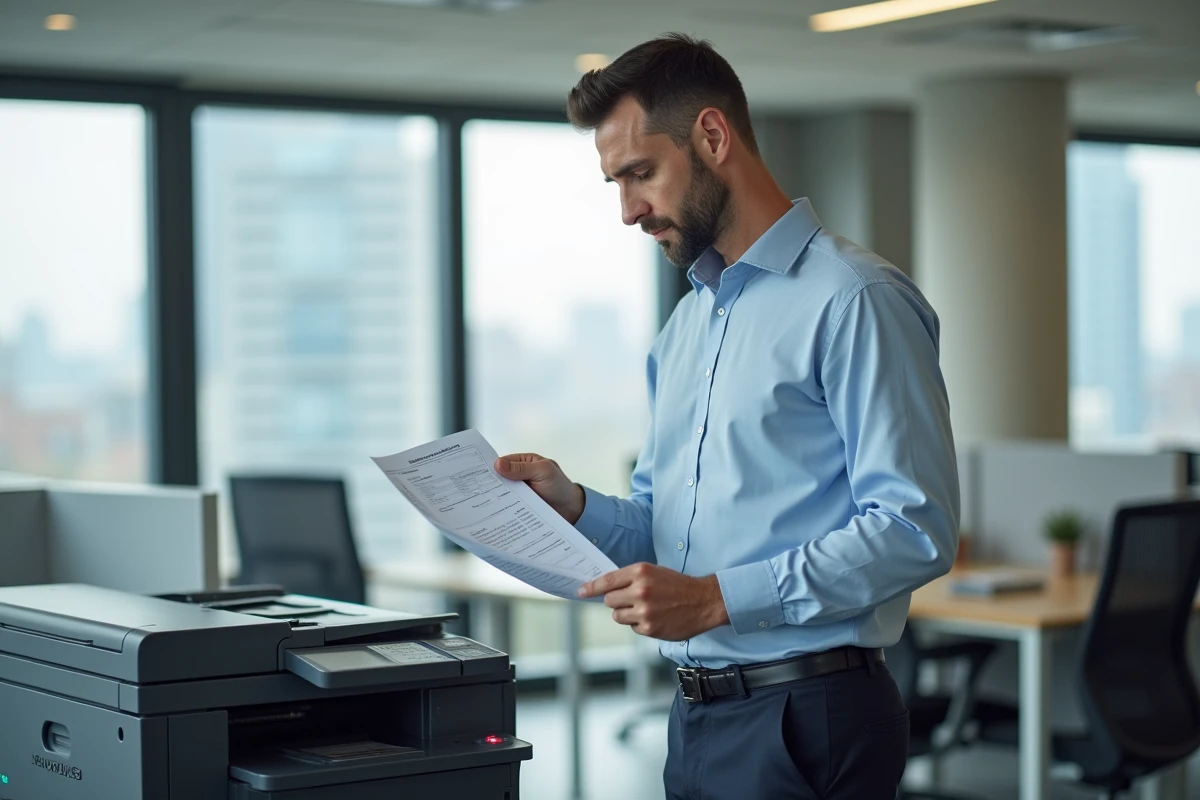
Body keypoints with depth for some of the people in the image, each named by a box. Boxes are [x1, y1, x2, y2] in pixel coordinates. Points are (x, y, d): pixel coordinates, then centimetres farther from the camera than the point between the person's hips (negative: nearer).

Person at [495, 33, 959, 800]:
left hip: (805, 715, -8)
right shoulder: (685, 325, 16)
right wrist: (575, 507, 0)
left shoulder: (854, 301, -12)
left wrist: (719, 598, -23)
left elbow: (915, 528, -20)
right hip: (699, 716, 8)